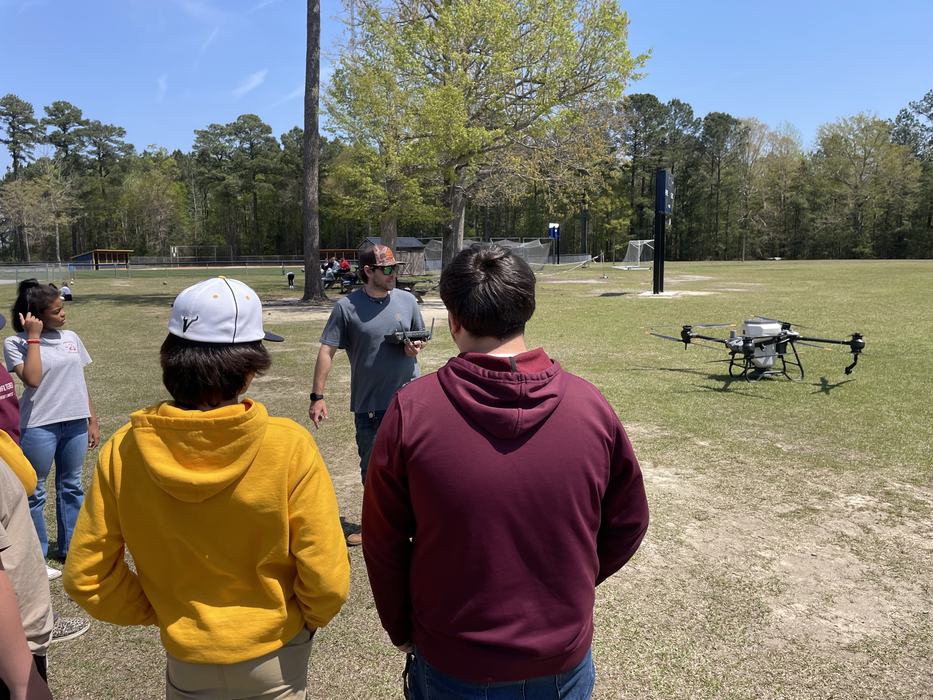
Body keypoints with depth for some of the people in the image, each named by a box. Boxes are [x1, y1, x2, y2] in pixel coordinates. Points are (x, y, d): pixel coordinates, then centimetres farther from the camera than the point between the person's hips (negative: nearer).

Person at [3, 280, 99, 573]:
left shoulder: (70, 337, 5)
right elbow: (33, 379, -23)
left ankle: (70, 548, 30)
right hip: (39, 427, -5)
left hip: (75, 422, 5)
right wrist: (33, 337, -18)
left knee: (71, 486, 16)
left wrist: (93, 419, 11)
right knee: (34, 492, 8)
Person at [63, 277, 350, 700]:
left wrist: (159, 611, 5)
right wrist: (310, 618, 0)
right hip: (273, 656, -1)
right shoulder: (288, 447, -27)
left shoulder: (124, 450, -19)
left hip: (187, 664, 1)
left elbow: (85, 576, -10)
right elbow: (327, 579, -21)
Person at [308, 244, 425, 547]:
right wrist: (317, 396, -12)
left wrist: (415, 347, -9)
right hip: (368, 403, -1)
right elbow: (327, 351, -7)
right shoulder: (347, 306, -7)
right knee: (371, 467, 13)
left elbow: (420, 338, 15)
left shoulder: (407, 301, 2)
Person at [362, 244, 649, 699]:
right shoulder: (589, 404, -14)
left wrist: (401, 629, 6)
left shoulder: (413, 409, -20)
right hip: (565, 661, 2)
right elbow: (627, 524, -2)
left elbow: (383, 541, -10)